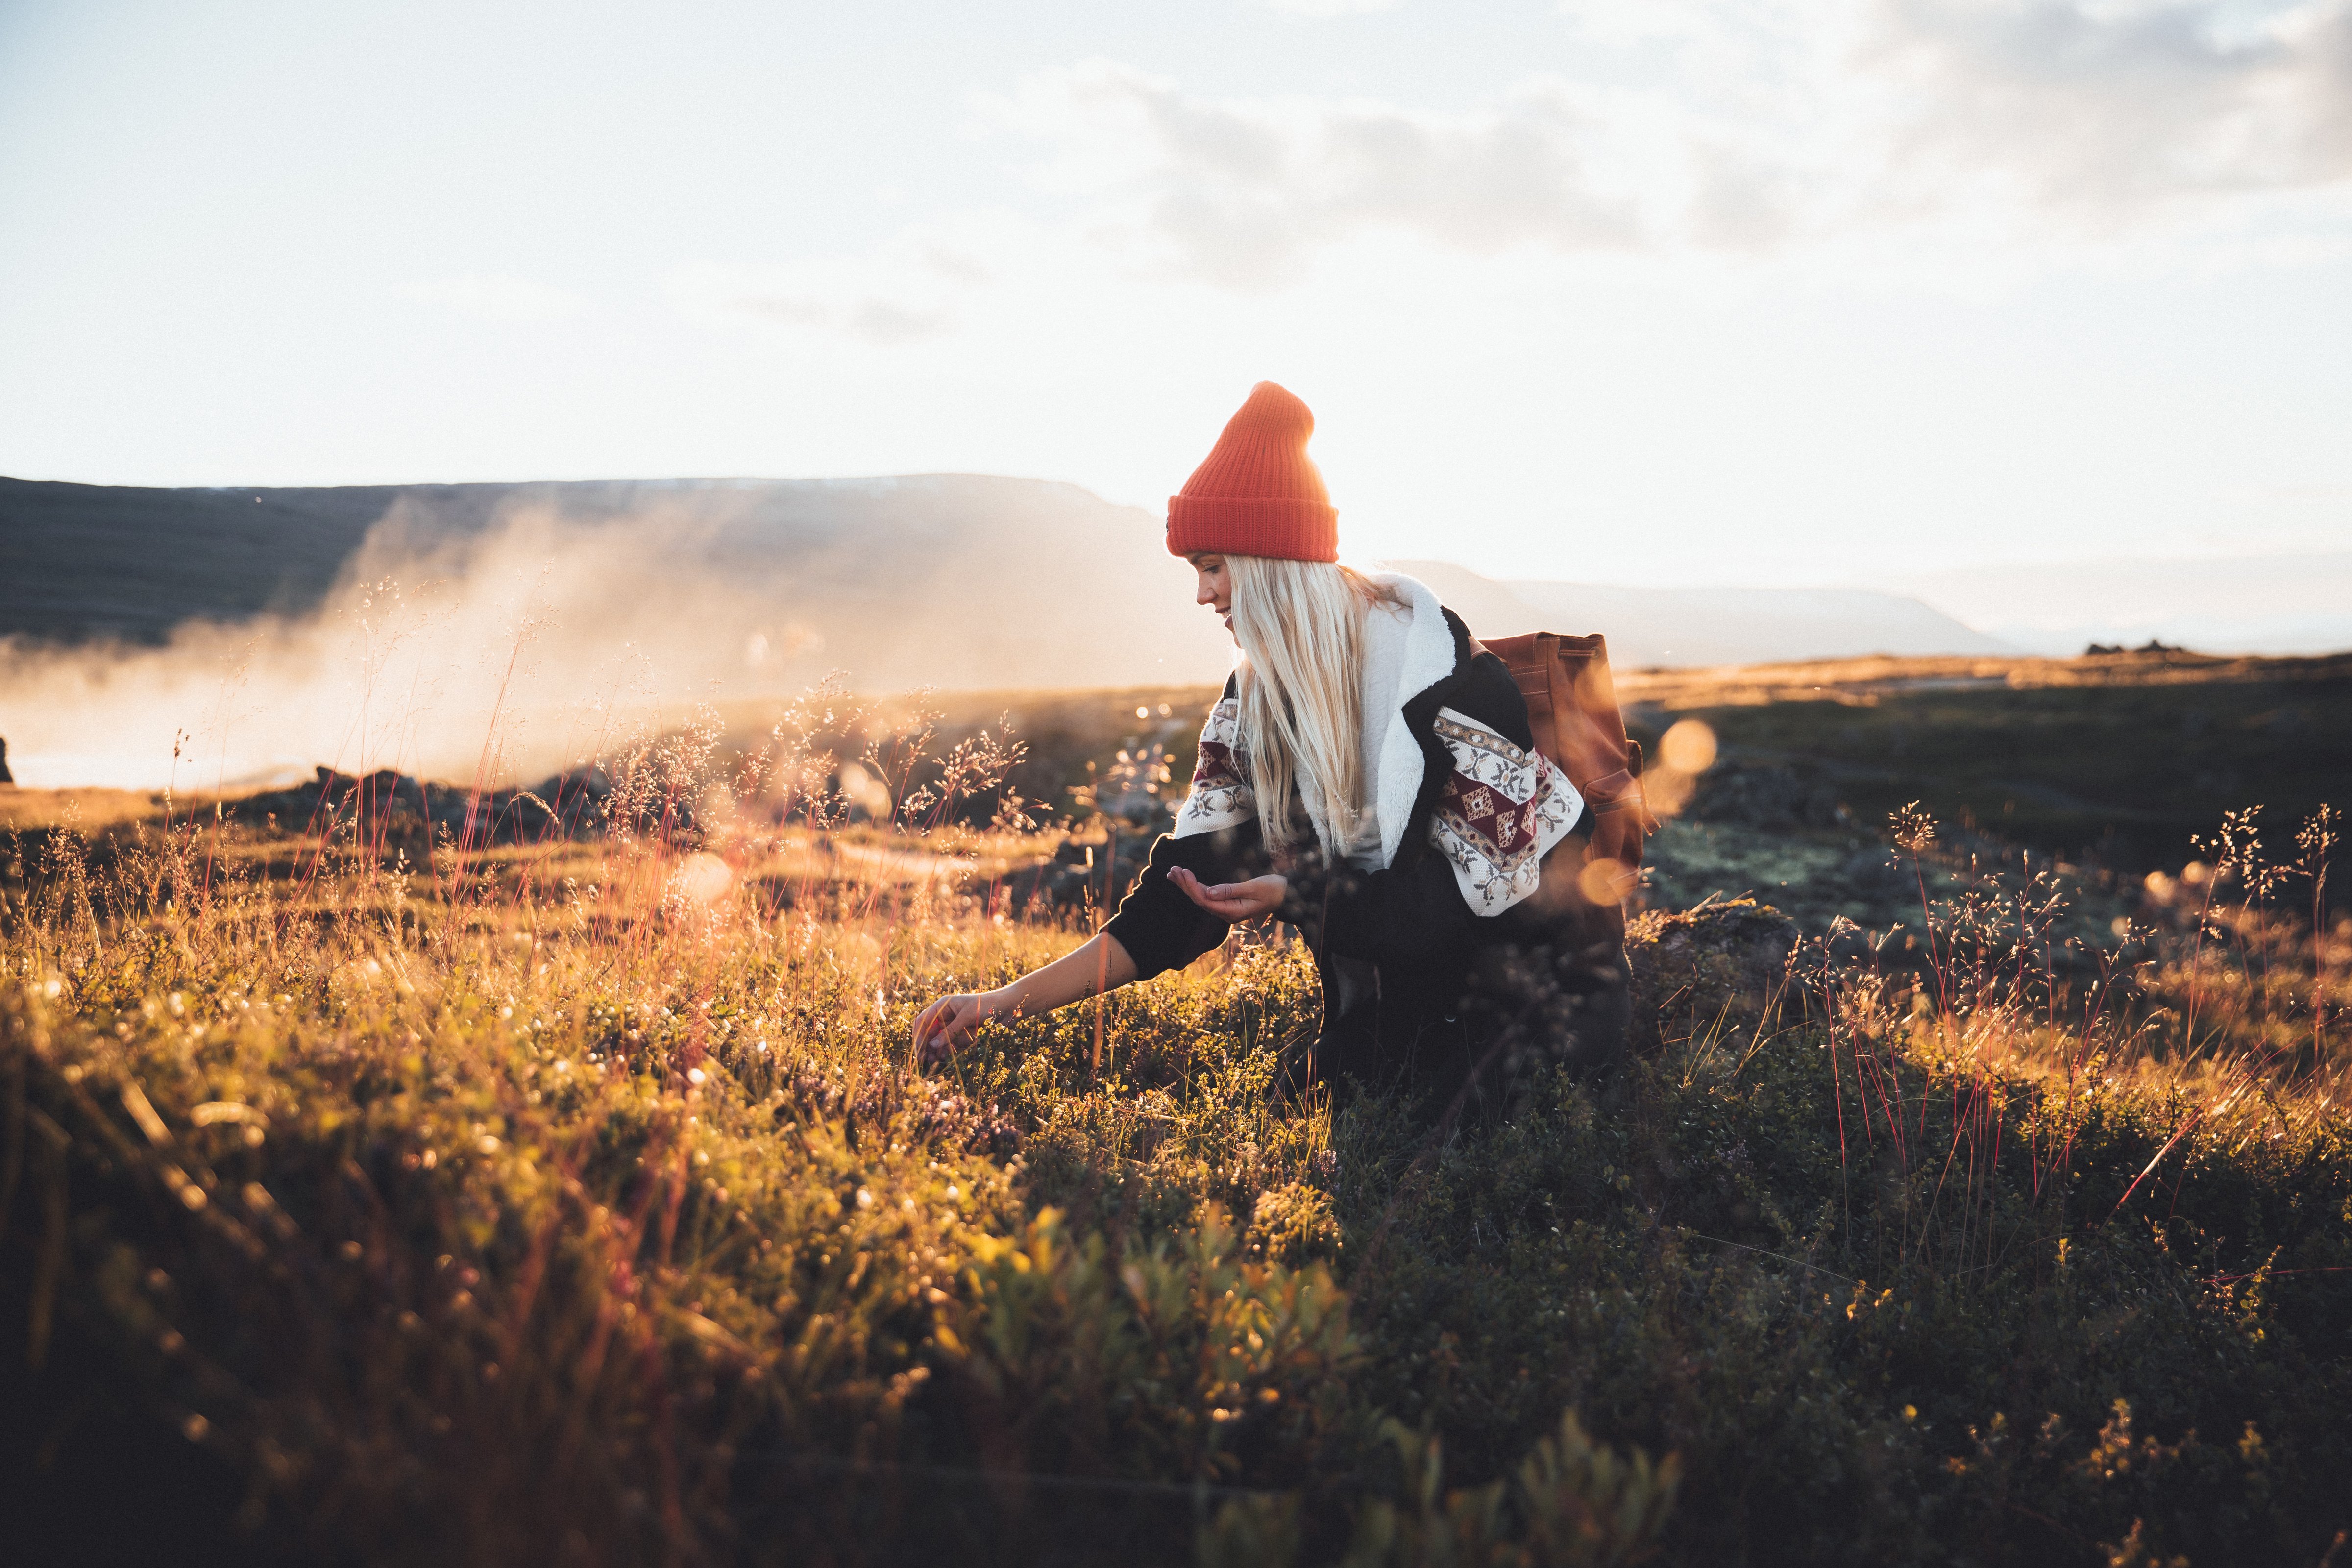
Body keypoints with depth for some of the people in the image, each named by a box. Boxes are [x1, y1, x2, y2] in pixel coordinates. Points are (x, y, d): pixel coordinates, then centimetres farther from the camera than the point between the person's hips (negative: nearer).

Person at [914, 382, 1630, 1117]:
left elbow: (1490, 875, -19)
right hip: (1398, 999, 5)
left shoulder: (1431, 658, -21)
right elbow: (1180, 899, -5)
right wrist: (1004, 1001, -12)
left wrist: (1298, 897, -25)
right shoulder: (1254, 698, -3)